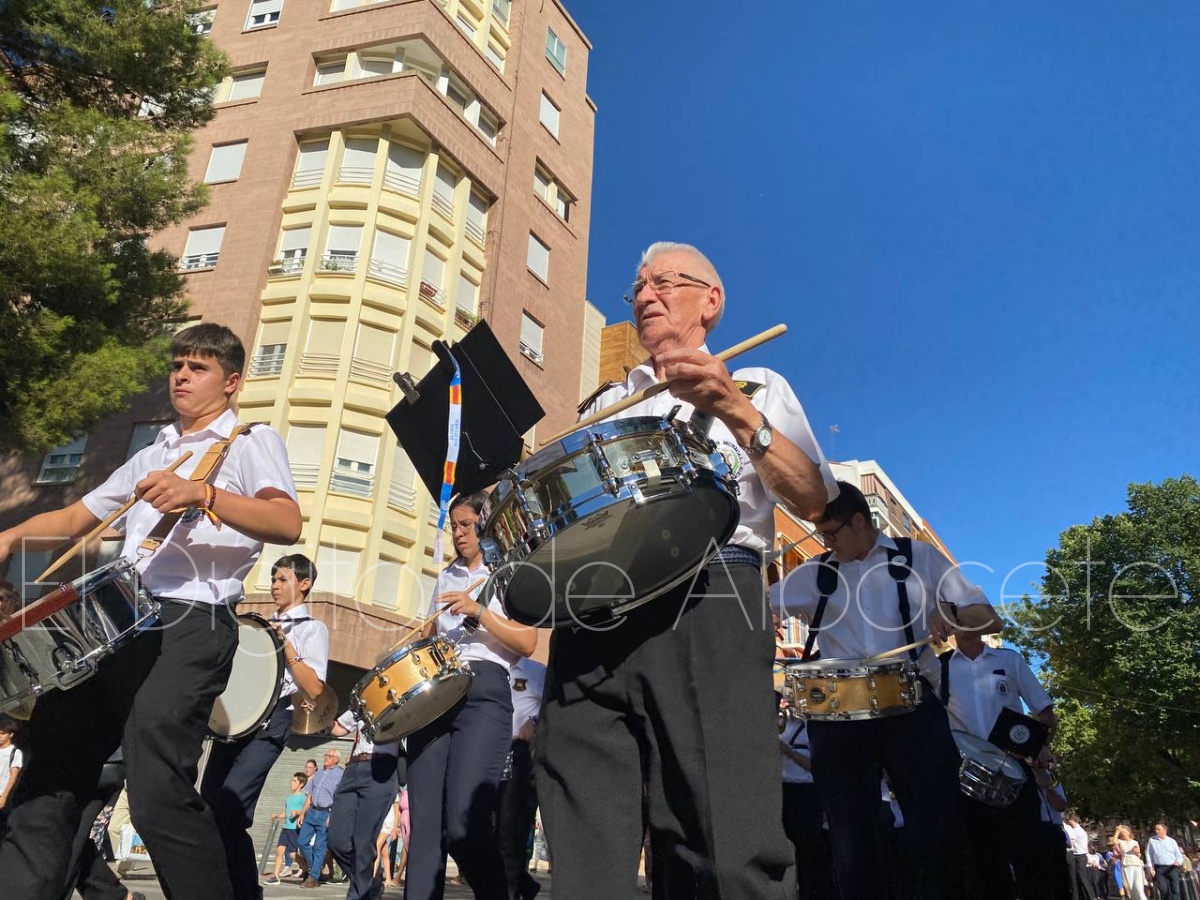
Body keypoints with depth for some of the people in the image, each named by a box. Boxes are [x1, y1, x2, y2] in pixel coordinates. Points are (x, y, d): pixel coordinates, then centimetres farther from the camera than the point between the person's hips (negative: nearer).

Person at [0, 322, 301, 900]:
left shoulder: (251, 441, 6)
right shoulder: (152, 455, 28)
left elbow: (288, 525, -12)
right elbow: (75, 519, 27)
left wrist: (202, 493, -25)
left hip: (194, 620, -7)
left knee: (156, 790, -18)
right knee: (50, 771, 4)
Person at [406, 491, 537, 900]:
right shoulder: (445, 578, 23)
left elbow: (527, 644, -4)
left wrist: (478, 611, -14)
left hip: (484, 692, -5)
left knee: (464, 819, -17)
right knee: (425, 820, -2)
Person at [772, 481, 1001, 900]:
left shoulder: (920, 557, 9)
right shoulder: (813, 575, 12)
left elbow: (991, 620, 6)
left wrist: (952, 613, -15)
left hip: (912, 707, -1)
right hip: (838, 715, 2)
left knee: (939, 834, -1)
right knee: (852, 844, 6)